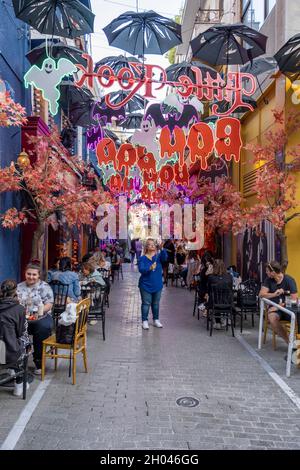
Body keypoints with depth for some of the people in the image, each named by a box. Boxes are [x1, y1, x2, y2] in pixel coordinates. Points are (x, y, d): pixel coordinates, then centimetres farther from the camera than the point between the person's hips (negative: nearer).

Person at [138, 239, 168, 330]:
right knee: (146, 303, 1)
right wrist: (150, 268, -37)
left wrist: (162, 248, -37)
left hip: (157, 285, 3)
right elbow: (141, 269, -19)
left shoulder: (158, 256, 1)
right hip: (146, 285, -3)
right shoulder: (142, 258, -6)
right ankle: (144, 321, 9)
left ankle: (156, 320, 25)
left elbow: (164, 257, -21)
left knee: (156, 303, 13)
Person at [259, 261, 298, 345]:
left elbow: (294, 299, -14)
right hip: (275, 307, 2)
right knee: (272, 318, -33)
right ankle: (289, 342, -18)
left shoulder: (289, 280, -8)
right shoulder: (268, 280, 2)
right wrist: (274, 294, -22)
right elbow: (261, 294, -6)